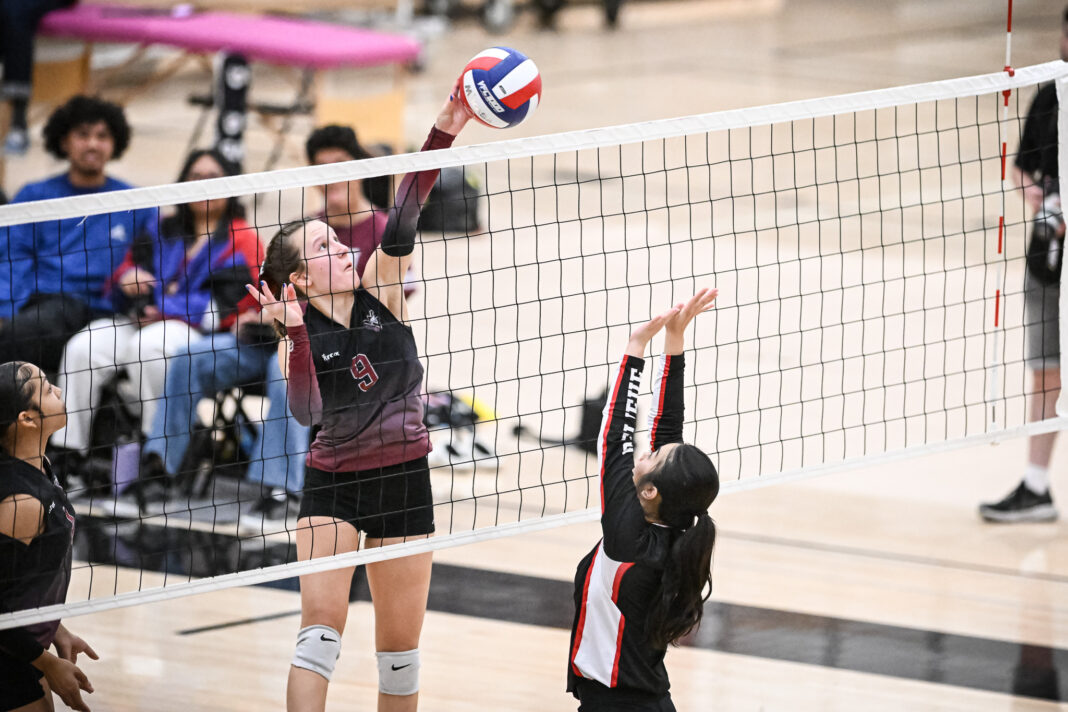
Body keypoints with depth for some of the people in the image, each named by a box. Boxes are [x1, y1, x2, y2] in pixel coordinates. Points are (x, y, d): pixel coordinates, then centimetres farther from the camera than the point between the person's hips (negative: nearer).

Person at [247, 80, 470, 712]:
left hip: (404, 481, 2)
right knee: (321, 625, -18)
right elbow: (308, 411, -27)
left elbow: (403, 218, -18)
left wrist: (447, 127, -32)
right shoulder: (301, 341, -9)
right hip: (332, 483, -2)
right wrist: (295, 332, -37)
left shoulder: (380, 293, -3)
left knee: (401, 647, 5)